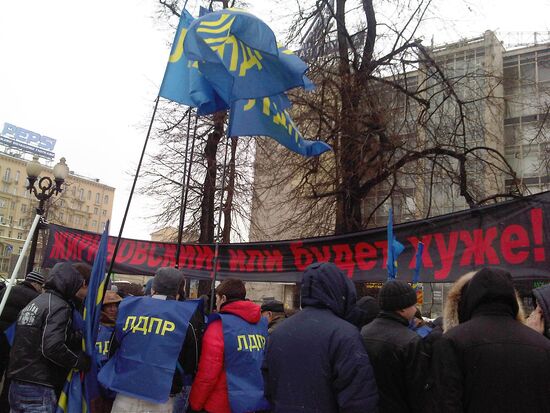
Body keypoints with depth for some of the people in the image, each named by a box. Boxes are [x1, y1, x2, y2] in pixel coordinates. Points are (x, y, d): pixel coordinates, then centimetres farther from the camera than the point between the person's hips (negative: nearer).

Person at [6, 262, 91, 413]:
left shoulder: (33, 303, 13)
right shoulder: (59, 307, -14)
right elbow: (53, 348, -25)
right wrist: (81, 361, -11)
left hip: (16, 385, 8)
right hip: (39, 390, -8)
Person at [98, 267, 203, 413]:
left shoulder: (128, 306, 2)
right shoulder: (188, 315, -6)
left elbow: (112, 350, 11)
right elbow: (192, 364, 3)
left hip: (124, 397, 2)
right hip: (160, 401, -2)